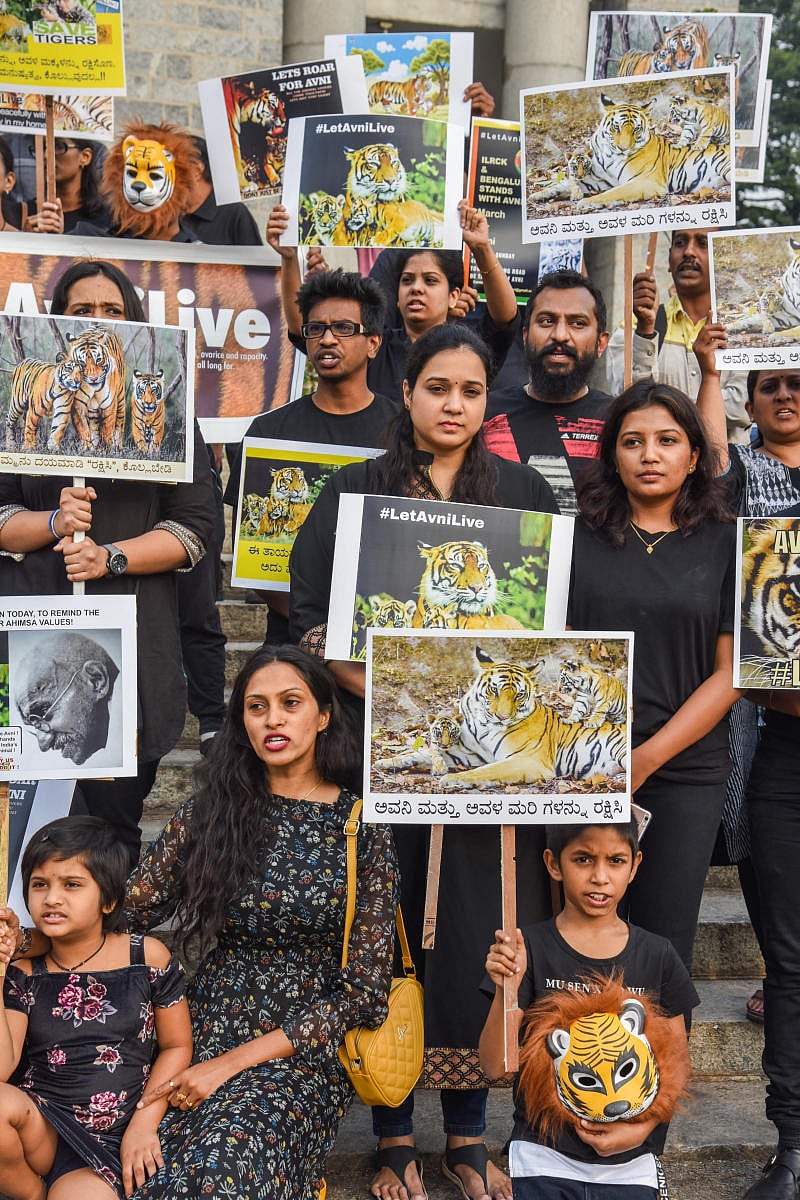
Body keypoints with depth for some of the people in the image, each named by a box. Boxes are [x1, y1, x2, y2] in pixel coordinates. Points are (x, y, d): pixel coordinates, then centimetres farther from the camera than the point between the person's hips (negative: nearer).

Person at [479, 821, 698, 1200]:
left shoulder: (657, 956, 1)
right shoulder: (528, 948, -7)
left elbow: (677, 1062, 7)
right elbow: (495, 1066, -10)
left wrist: (641, 1128, -8)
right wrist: (507, 990, -25)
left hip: (630, 1163, 2)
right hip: (545, 1157, -2)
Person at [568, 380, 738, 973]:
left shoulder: (727, 545, 3)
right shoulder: (579, 536, 5)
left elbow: (729, 672, 0)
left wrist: (648, 758, -9)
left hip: (686, 770, 0)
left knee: (664, 942, 5)